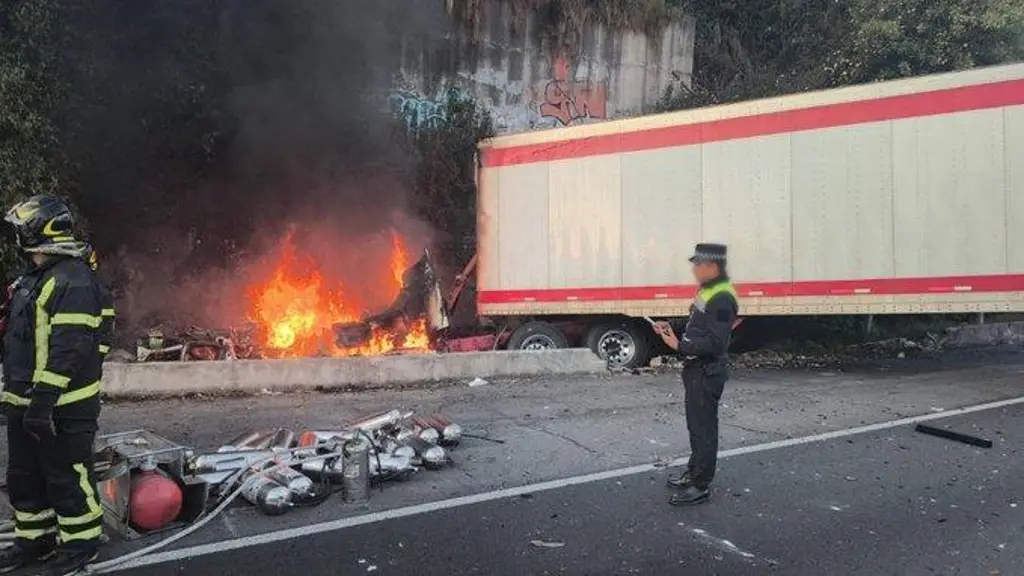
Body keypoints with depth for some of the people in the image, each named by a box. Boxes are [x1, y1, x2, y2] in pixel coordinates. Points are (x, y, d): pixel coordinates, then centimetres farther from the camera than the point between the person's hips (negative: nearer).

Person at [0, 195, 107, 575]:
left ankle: (80, 542, 16)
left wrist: (43, 398, -27)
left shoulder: (72, 280, -19)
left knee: (66, 476, 2)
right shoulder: (34, 278, 15)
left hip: (62, 405, -10)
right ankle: (35, 538, 34)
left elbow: (68, 347, -25)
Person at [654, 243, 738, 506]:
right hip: (697, 369, 11)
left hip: (707, 373, -11)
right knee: (696, 424, 21)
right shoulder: (707, 291, 12)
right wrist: (672, 330, 9)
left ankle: (700, 486, 7)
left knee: (703, 427, -2)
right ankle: (694, 471, 36)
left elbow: (714, 343, -27)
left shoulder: (722, 298, -21)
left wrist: (679, 346, -28)